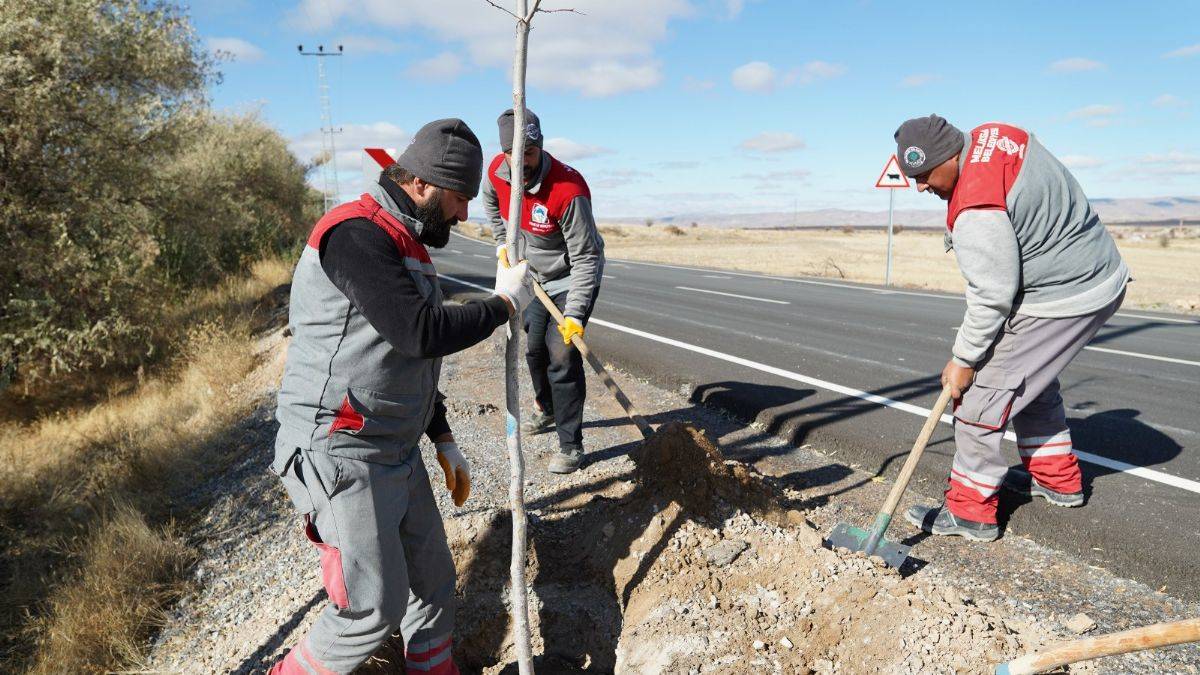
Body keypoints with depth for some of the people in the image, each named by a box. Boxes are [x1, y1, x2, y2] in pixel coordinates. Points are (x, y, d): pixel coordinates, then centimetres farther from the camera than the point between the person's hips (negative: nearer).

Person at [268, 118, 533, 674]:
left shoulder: (405, 245, 15)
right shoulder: (357, 233, -17)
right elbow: (423, 333, -25)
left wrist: (443, 439, 20)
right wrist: (503, 303, -11)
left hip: (397, 451, 10)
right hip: (340, 456, -10)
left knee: (431, 577, 15)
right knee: (374, 606, -4)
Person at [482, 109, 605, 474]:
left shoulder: (568, 191, -35)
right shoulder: (497, 171, -15)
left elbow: (587, 257, -30)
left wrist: (574, 313, -35)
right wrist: (502, 242, 7)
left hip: (573, 279, -7)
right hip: (537, 278, 7)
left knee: (562, 356, -13)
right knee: (535, 350, 18)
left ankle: (571, 445, -1)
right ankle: (546, 410, 45)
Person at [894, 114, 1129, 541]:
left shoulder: (975, 213, -29)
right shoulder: (993, 133, 1)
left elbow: (993, 297, -25)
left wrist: (963, 360, -14)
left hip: (1061, 300, -11)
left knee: (981, 396, -7)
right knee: (1033, 381, 25)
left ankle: (970, 512, 2)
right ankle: (1058, 480, 40)